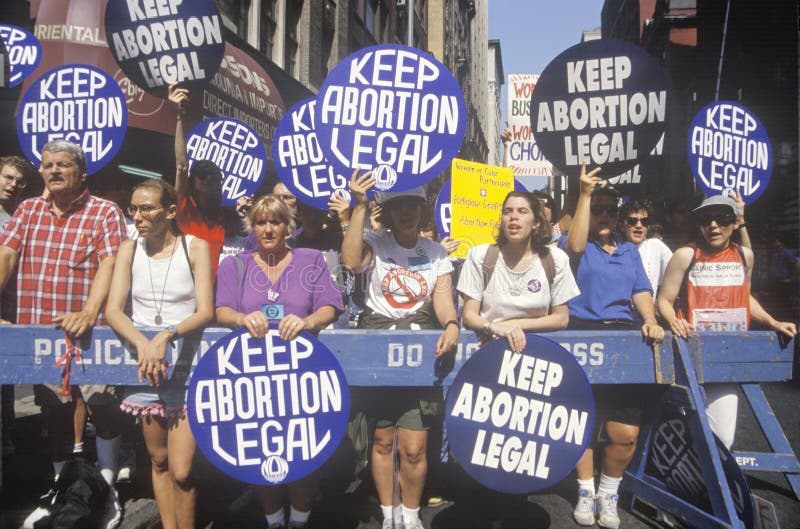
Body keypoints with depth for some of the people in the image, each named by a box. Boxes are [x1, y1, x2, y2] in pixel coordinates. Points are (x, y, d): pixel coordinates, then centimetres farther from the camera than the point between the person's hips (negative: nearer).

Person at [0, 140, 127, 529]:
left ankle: (106, 493, 16)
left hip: (87, 332, -5)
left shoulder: (105, 212, -4)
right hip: (38, 332, 5)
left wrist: (88, 314, -28)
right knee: (57, 410, 16)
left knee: (101, 409, -4)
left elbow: (108, 265, -15)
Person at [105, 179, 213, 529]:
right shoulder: (129, 250, 6)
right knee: (158, 461, 13)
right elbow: (113, 309, -4)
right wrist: (142, 343, -21)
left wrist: (167, 335, -27)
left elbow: (205, 312, -10)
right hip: (144, 368, 3)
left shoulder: (196, 247, -3)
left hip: (186, 366, -3)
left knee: (181, 471, -7)